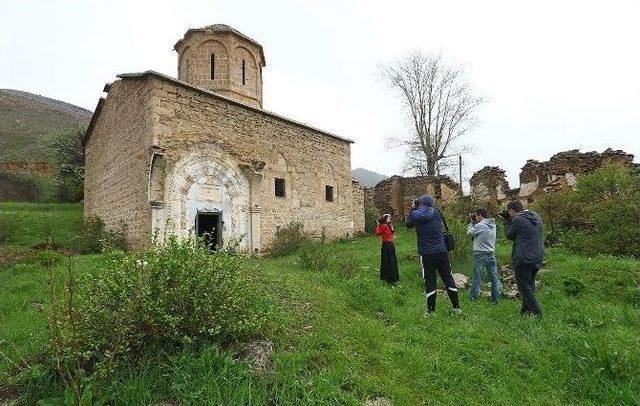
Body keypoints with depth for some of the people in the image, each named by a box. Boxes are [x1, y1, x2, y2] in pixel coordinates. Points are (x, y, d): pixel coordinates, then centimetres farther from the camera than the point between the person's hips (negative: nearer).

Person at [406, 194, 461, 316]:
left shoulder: (415, 215, -4)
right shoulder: (436, 212, -1)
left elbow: (408, 224, 15)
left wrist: (413, 208, 18)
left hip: (426, 254, -1)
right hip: (442, 251, 2)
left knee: (429, 281, 7)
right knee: (448, 279, 12)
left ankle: (431, 310, 15)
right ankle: (456, 307, 21)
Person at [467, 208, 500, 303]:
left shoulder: (480, 225, -15)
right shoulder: (492, 225, 7)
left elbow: (470, 232, -3)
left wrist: (472, 222, 5)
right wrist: (474, 222, 11)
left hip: (480, 255, -6)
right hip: (491, 254, 6)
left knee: (476, 277, 4)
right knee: (494, 277, 11)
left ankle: (473, 298, 13)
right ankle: (495, 298, 16)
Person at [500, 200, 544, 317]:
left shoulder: (517, 220, -14)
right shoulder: (537, 217, 11)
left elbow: (510, 235, -2)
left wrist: (506, 222, 10)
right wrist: (510, 221, 14)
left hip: (523, 259, -9)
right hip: (538, 258, 9)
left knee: (524, 287, 0)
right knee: (530, 285, 20)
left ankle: (536, 313, -3)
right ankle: (526, 310, 27)